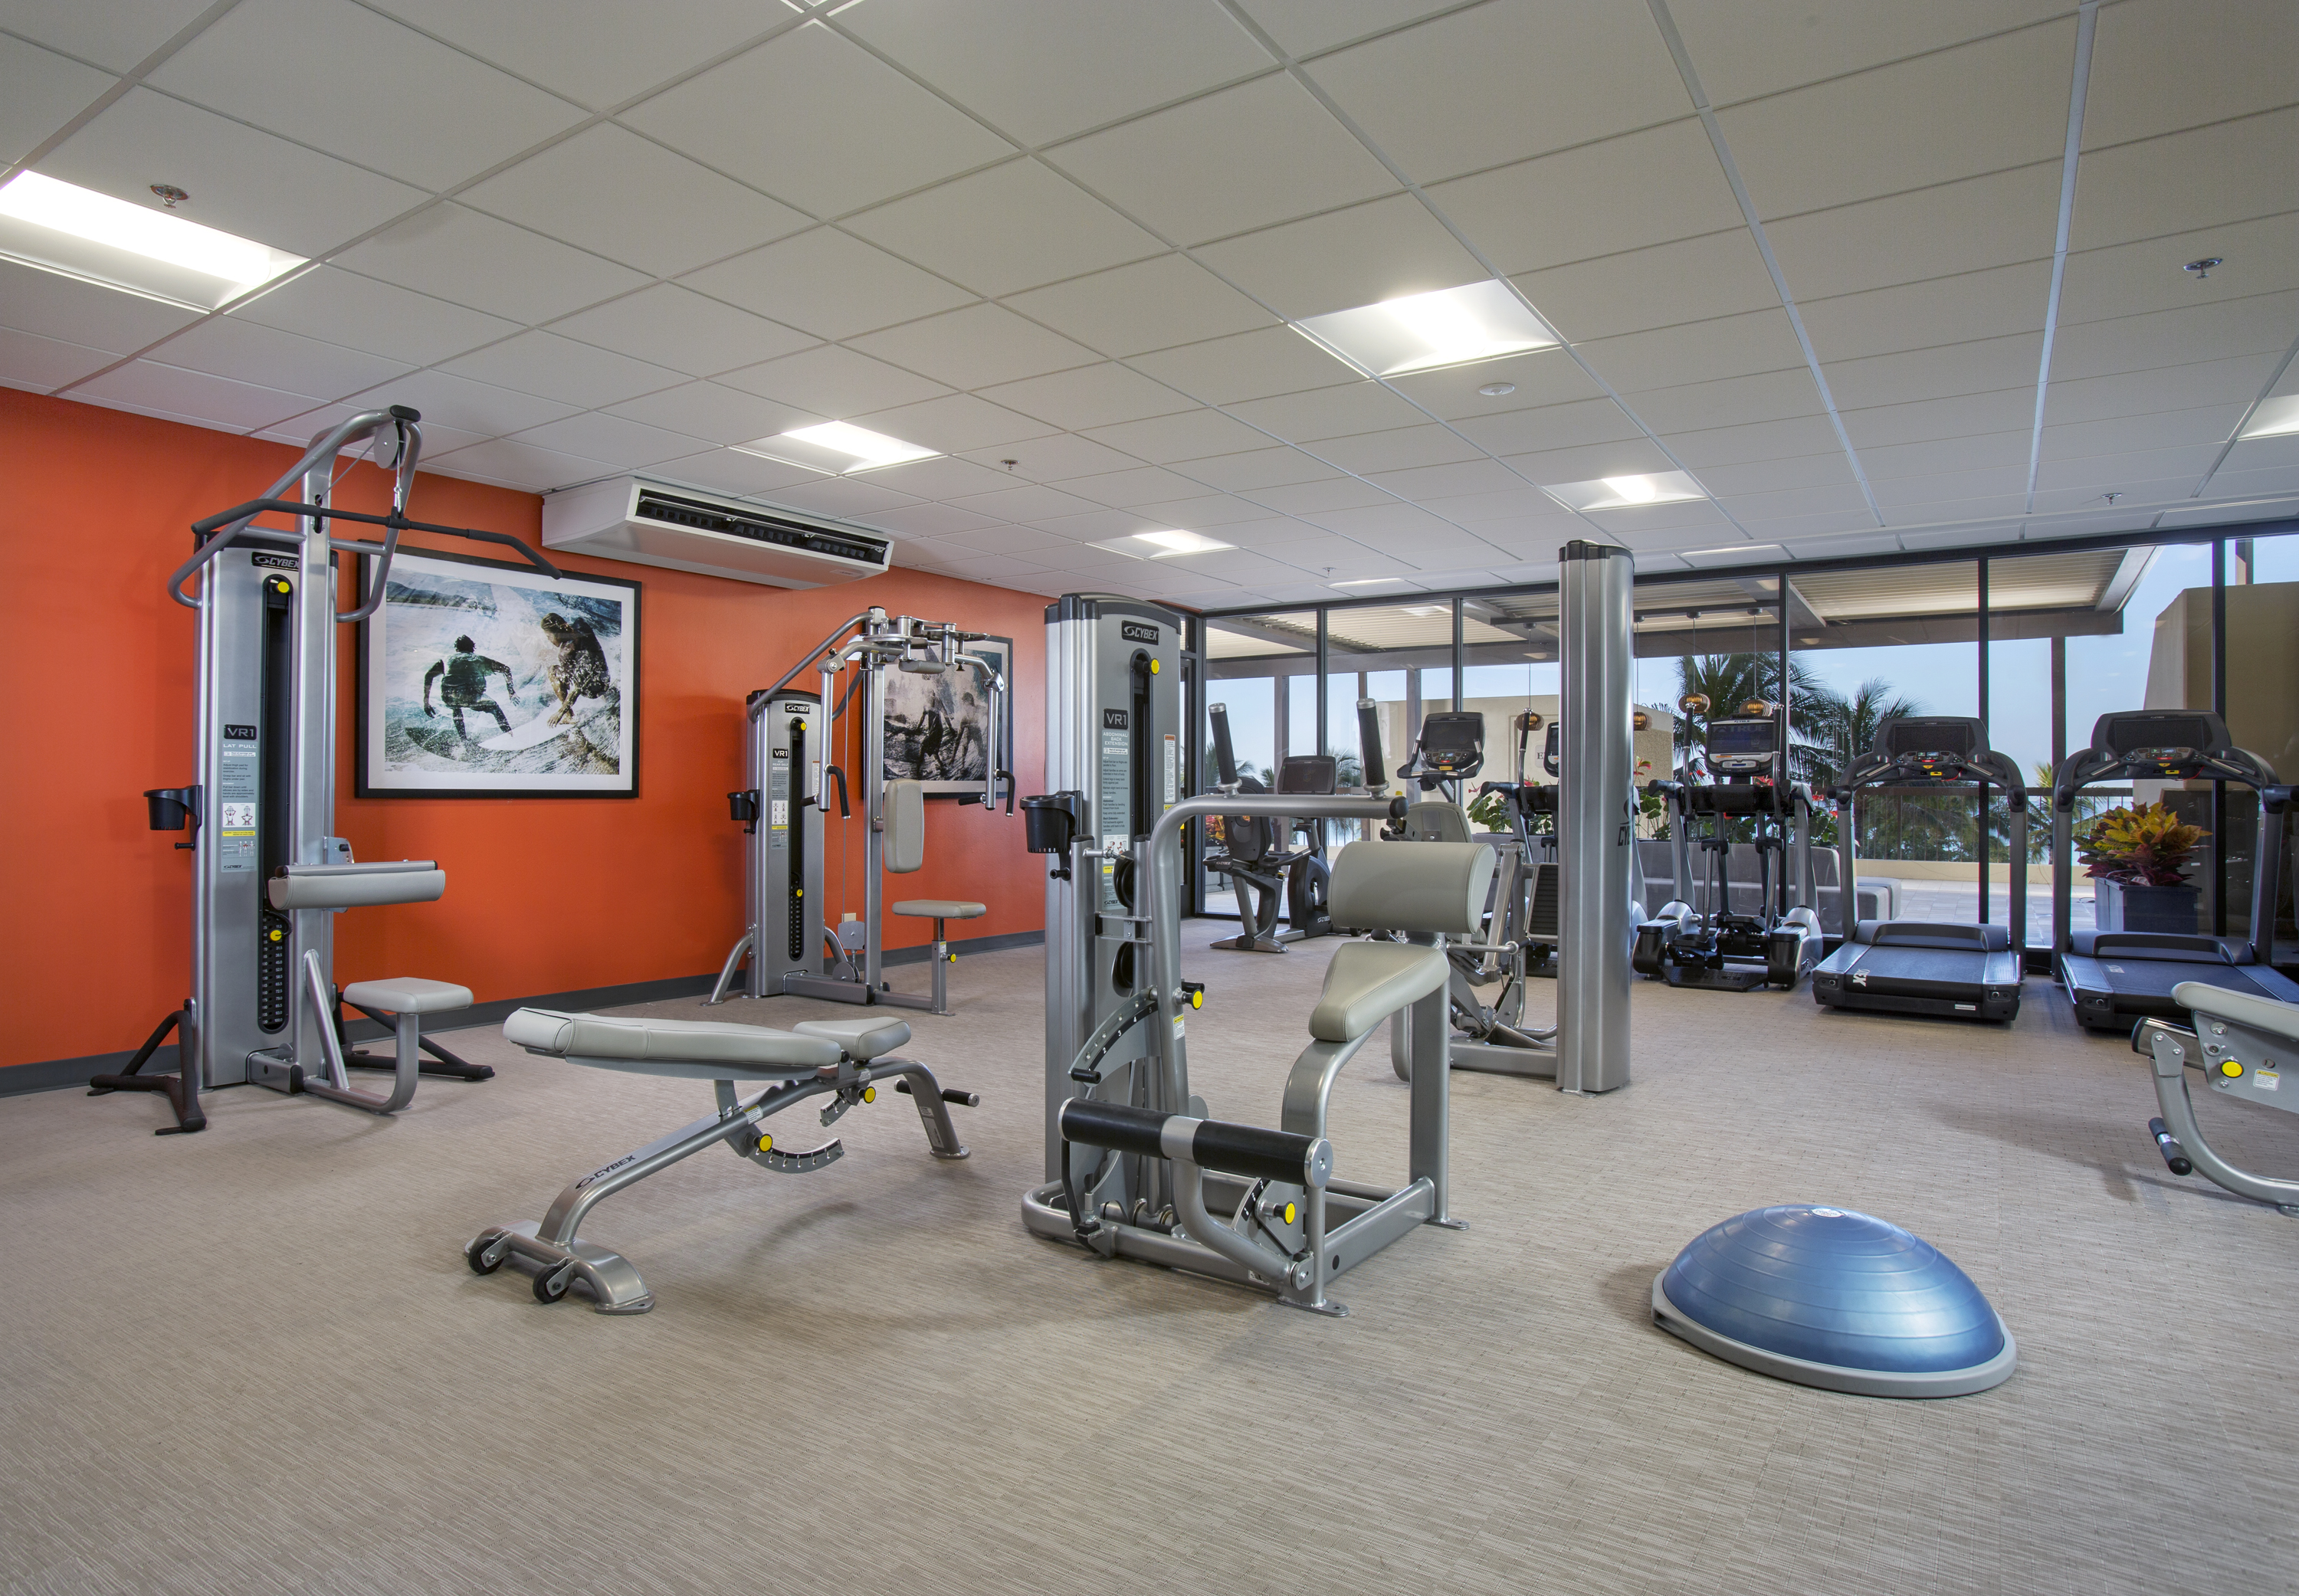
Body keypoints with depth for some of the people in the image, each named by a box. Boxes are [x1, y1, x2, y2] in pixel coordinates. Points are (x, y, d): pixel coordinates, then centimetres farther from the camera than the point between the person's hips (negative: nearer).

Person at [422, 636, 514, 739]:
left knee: (456, 707, 38)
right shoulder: (479, 659, 28)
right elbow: (506, 669, 22)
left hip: (449, 698, 2)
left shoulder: (447, 659, 31)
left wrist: (426, 702, 25)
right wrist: (512, 692, 26)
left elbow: (428, 675, 23)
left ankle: (464, 739, 31)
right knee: (495, 708, 27)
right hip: (472, 697, -2)